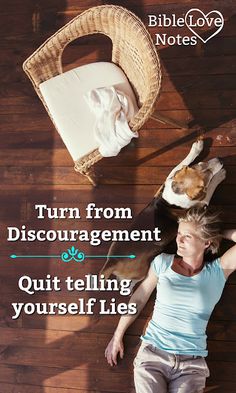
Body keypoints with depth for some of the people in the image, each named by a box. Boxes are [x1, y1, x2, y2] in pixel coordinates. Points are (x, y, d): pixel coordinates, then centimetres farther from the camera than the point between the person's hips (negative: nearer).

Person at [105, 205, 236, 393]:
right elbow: (138, 299, 9)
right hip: (152, 354, 0)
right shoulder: (163, 262, 2)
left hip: (192, 364, 0)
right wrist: (117, 337, 11)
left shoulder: (218, 272, 0)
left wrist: (220, 232, 3)